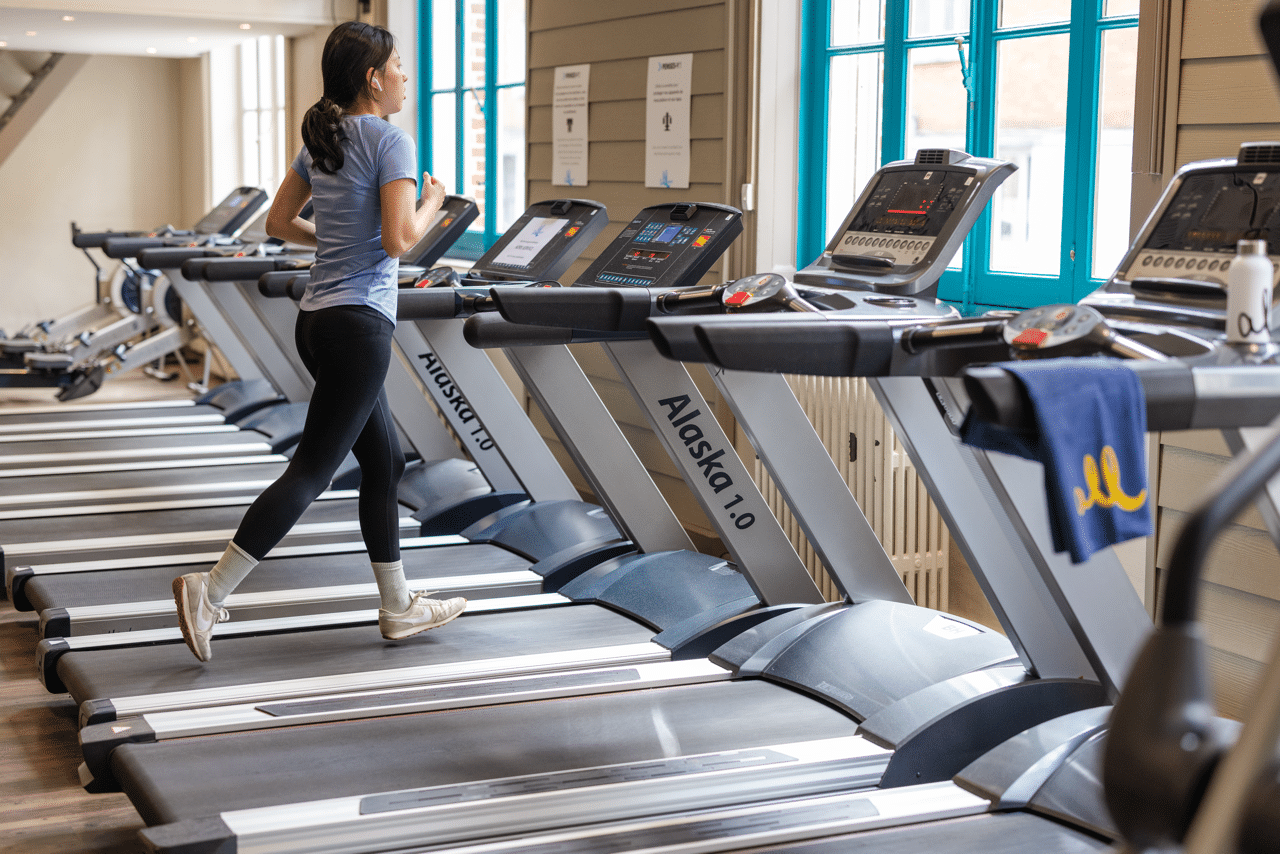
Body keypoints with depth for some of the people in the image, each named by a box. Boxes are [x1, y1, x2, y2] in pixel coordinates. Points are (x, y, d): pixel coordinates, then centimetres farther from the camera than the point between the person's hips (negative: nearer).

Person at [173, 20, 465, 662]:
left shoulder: (319, 141, 12)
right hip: (358, 325, -9)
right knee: (311, 471, -5)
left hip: (317, 320, 9)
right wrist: (432, 204, -2)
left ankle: (399, 608, 23)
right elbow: (400, 240, -20)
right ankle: (210, 593, -6)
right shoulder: (390, 141, -12)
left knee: (384, 463, 16)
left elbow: (278, 223, 18)